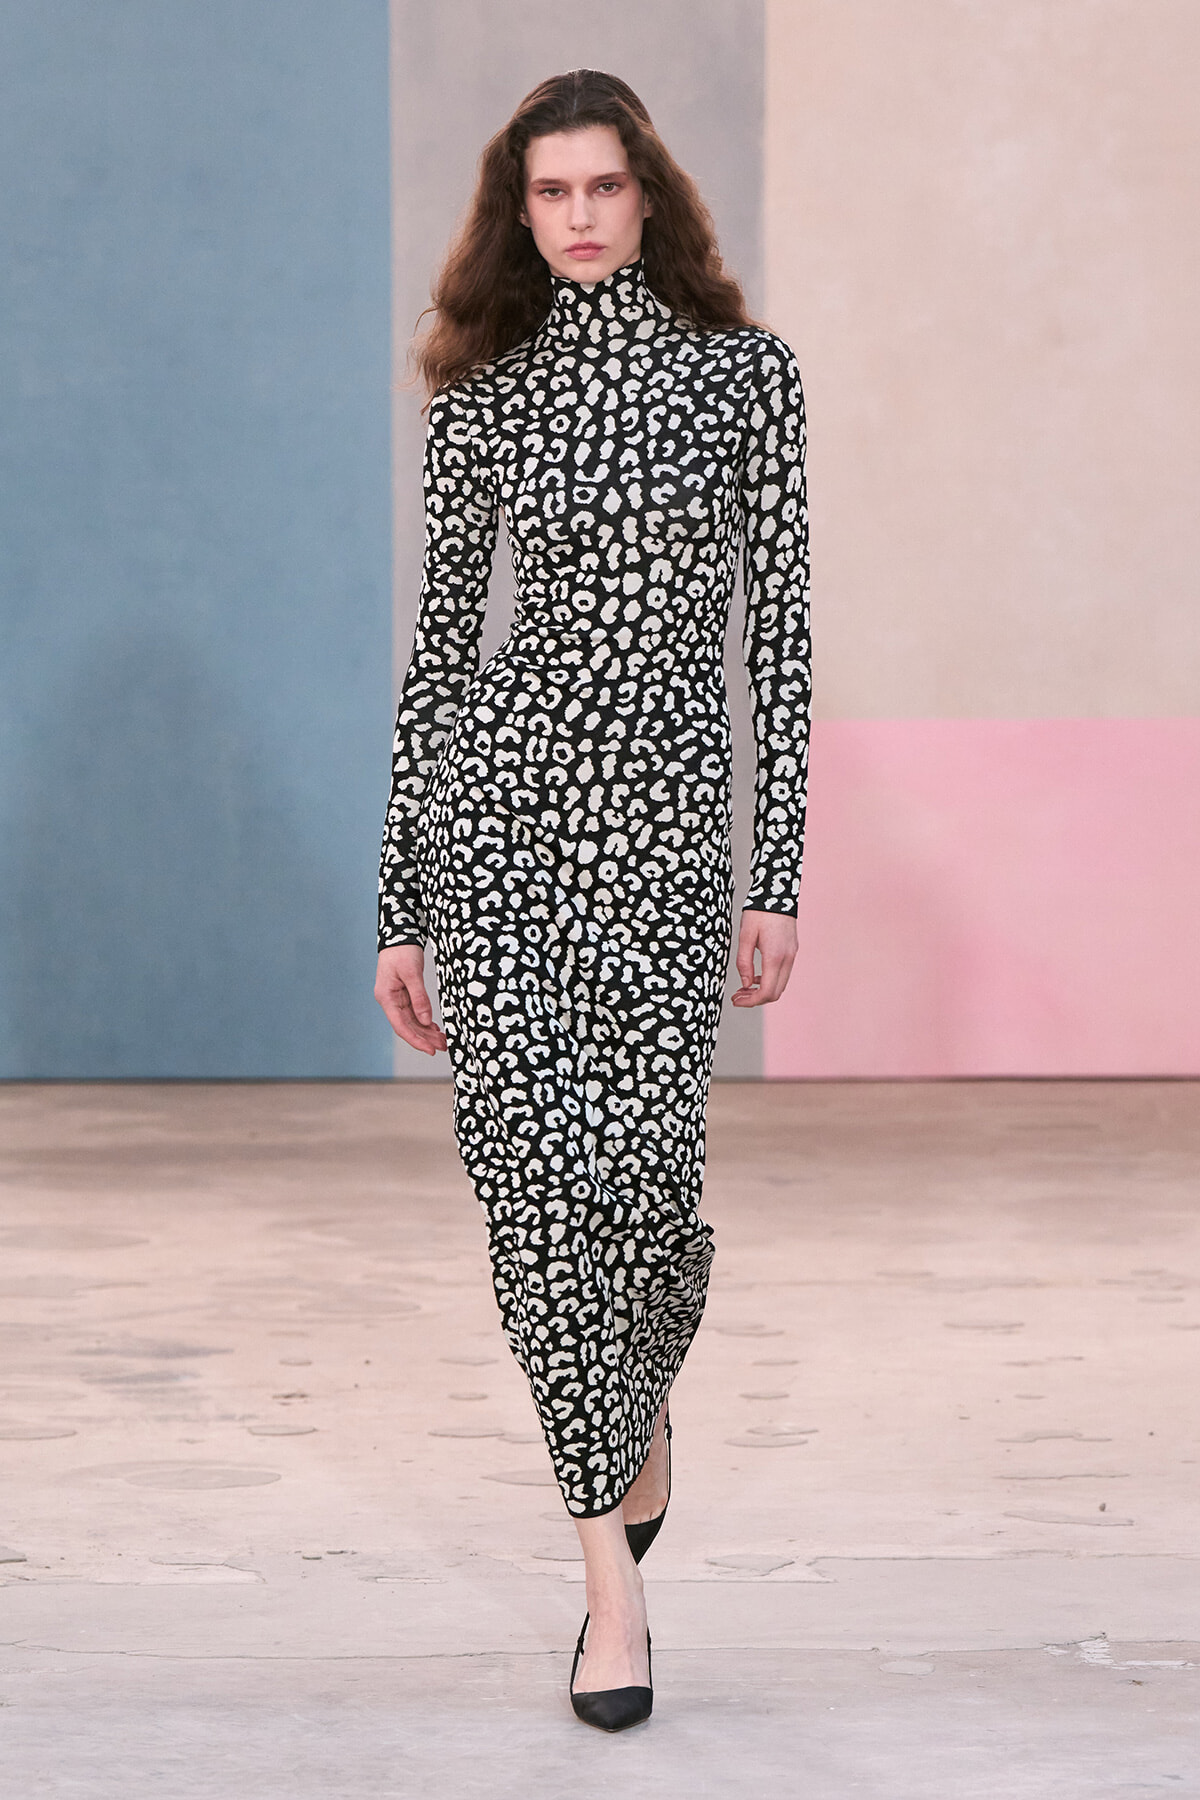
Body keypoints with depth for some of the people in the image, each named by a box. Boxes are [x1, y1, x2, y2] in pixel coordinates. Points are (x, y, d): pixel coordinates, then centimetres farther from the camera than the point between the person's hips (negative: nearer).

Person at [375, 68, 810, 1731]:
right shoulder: (484, 400, 9)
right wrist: (401, 909, 8)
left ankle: (636, 1420, 28)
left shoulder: (745, 371, 6)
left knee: (640, 1163, -8)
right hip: (494, 788, 1)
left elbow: (777, 625, 4)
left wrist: (780, 876, -2)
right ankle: (614, 1569, 1)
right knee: (535, 1161, -6)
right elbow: (443, 639, 10)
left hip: (667, 809, -1)